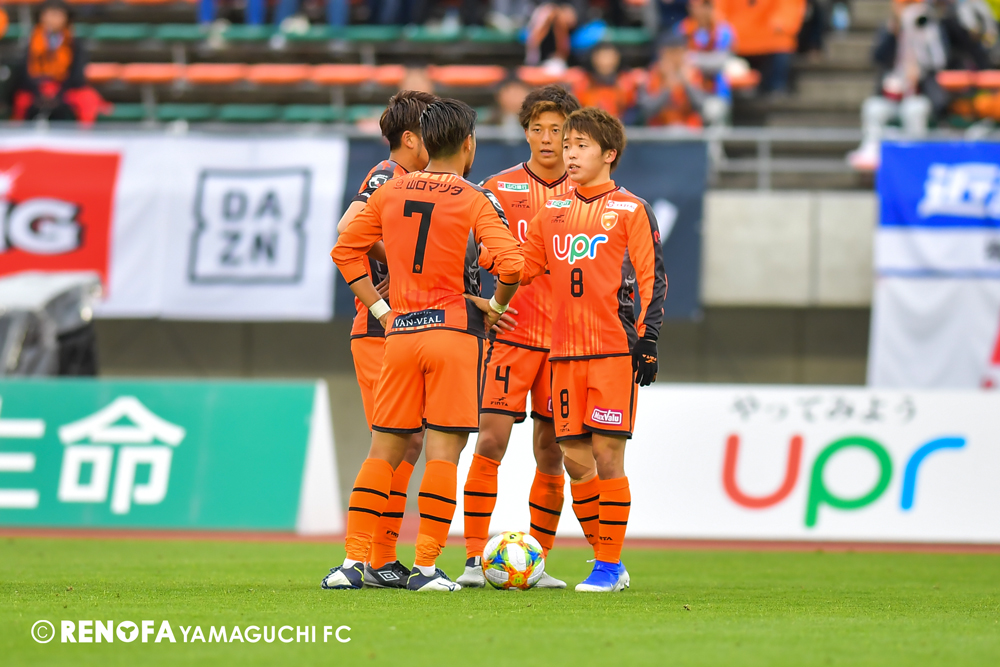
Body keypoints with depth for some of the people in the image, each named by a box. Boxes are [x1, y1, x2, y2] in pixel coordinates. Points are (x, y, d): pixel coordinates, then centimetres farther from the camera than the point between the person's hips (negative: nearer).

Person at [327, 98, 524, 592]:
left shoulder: (390, 193, 9)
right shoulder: (475, 201, -4)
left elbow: (345, 250, 12)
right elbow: (511, 265, -15)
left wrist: (381, 310, 13)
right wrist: (494, 308, 3)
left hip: (399, 334, 4)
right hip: (454, 333, -4)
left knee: (383, 451, 9)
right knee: (443, 452, -2)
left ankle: (354, 561, 3)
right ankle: (426, 567, -5)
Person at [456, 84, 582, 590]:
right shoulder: (500, 188, 3)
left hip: (566, 337, 2)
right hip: (512, 333, -2)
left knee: (551, 451, 3)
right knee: (491, 439, -11)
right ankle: (474, 559, -7)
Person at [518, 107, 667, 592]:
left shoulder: (630, 210, 0)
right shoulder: (553, 212, 15)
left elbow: (652, 278, -2)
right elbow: (521, 266, 21)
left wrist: (647, 340, -8)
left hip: (615, 351, -5)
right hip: (565, 351, 5)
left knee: (607, 454, -8)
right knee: (574, 457, 4)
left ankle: (610, 565, -2)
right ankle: (608, 564, 14)